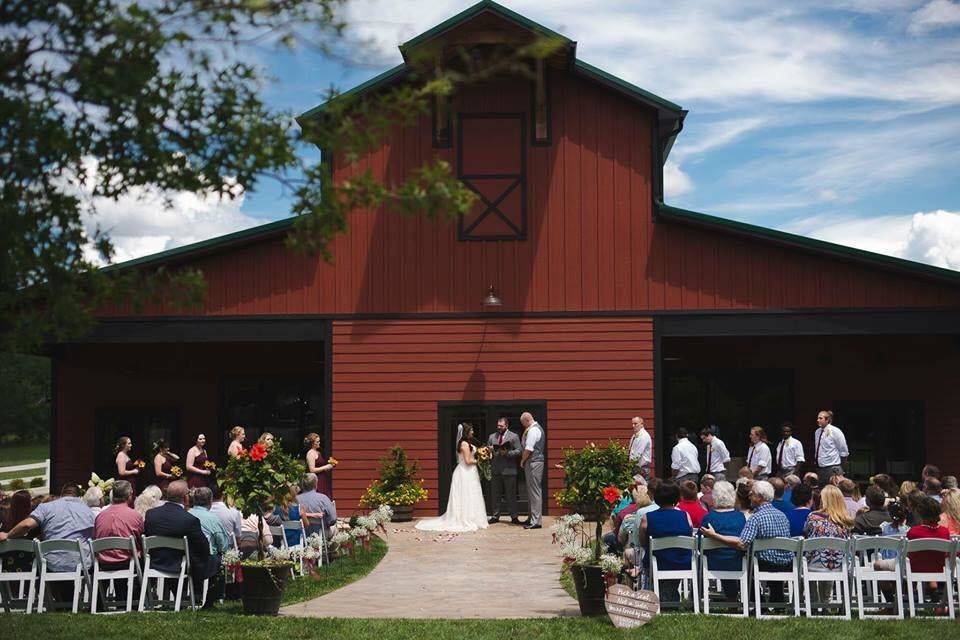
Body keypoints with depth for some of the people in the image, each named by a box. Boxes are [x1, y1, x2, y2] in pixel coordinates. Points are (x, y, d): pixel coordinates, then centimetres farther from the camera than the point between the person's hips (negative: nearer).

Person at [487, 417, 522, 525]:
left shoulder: (514, 436, 1)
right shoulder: (492, 437, 13)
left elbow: (518, 451, -4)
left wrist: (507, 453, -17)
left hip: (509, 470, -4)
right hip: (495, 470, 4)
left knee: (511, 495, 0)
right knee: (496, 495, 8)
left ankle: (514, 517, 6)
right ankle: (495, 516, 16)